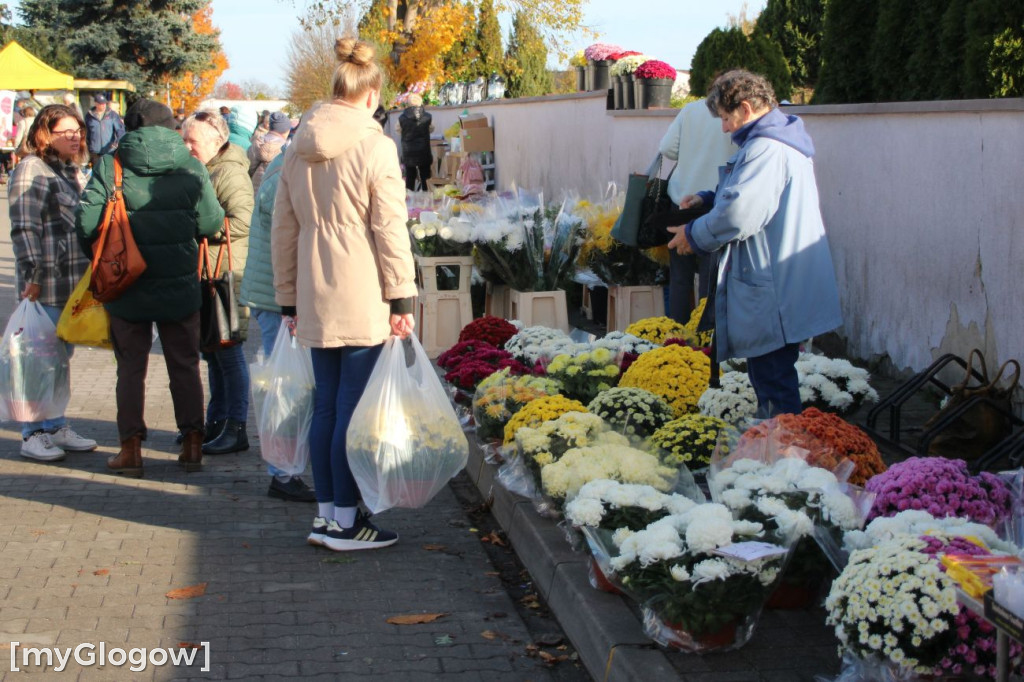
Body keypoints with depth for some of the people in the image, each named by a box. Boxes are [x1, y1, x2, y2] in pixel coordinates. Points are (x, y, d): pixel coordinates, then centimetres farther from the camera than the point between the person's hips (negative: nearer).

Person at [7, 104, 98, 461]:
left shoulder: (73, 170, 17)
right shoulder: (31, 170, -9)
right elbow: (24, 228, -14)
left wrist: (91, 272, 23)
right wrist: (32, 276, -18)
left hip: (74, 283, 8)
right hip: (46, 285, -8)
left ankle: (56, 428, 23)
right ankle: (32, 435, 7)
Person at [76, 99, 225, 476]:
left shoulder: (110, 165, -7)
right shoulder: (191, 167, -4)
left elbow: (87, 219, -12)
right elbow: (211, 222, -6)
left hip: (127, 287, -1)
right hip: (180, 287, 1)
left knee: (131, 367, 10)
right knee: (184, 366, 13)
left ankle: (130, 448, 10)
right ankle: (192, 444, 15)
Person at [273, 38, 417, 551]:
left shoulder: (299, 150, 10)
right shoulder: (374, 146, -8)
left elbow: (282, 232, 13)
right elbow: (390, 230, -10)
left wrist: (289, 299, 19)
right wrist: (402, 298, -4)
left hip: (315, 302, 6)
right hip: (362, 303, -6)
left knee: (326, 407, 12)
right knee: (355, 410, 1)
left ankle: (326, 514, 19)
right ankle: (345, 521, 7)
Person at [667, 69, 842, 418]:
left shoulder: (766, 150, -20)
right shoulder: (781, 140, 16)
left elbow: (738, 215, -27)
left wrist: (694, 235, -10)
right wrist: (709, 198, 17)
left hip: (775, 294, -11)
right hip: (782, 286, 11)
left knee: (773, 377, -4)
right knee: (769, 373, 19)